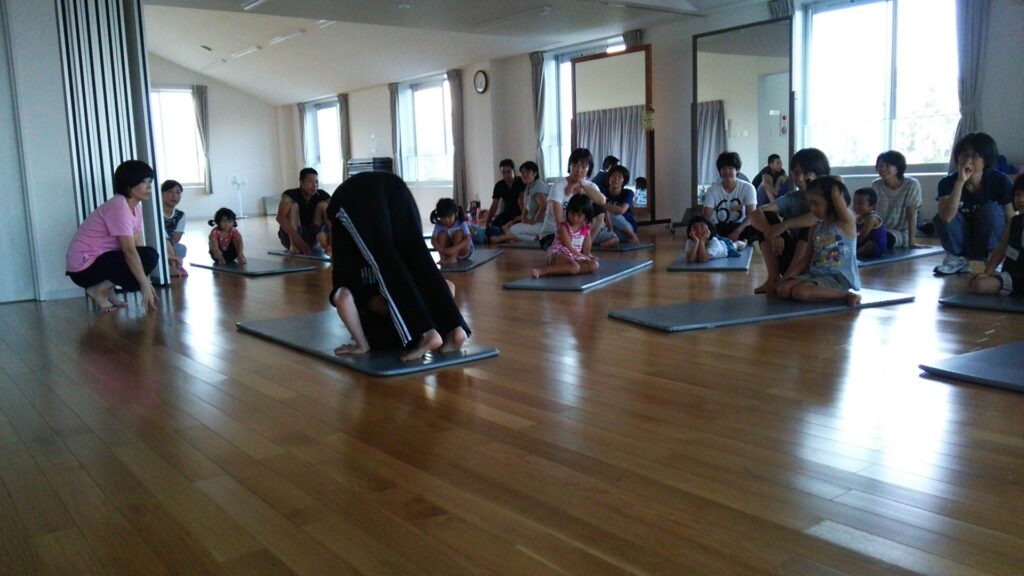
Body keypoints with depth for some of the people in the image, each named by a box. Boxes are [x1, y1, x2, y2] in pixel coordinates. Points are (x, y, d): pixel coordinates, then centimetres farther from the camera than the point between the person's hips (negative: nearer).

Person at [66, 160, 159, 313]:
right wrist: (145, 286, -26)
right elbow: (129, 251, -26)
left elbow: (138, 247, 2)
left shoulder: (135, 207, 6)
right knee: (149, 256, -19)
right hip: (84, 266, -9)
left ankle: (107, 290, 5)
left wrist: (147, 284, -5)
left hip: (102, 259, 9)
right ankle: (99, 290, -10)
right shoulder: (119, 206, -21)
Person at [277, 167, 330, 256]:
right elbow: (280, 217, -36)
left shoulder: (322, 195, -10)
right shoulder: (290, 195, -19)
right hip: (291, 236, -2)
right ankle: (293, 244, -36)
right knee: (294, 205, -25)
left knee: (323, 205, -14)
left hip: (312, 237, 2)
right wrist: (297, 239, -50)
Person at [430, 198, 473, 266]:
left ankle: (453, 257, -32)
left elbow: (468, 240, -32)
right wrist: (443, 250, -41)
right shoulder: (439, 225, -14)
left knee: (458, 233, -28)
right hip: (447, 251, 2)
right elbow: (433, 240, -23)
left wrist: (454, 249, -47)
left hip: (463, 251, -2)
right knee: (442, 234, -22)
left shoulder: (461, 223, -21)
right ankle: (443, 257, -25)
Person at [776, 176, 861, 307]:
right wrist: (793, 273, -1)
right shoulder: (815, 228, 13)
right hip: (815, 274, 7)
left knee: (800, 292, -30)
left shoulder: (846, 222, -6)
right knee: (783, 289, -17)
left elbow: (836, 195, -22)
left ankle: (845, 295, -12)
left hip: (839, 278, -6)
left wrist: (835, 183, 0)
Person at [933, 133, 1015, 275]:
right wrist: (960, 182, -39)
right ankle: (958, 259, -3)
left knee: (991, 209, -26)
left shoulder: (999, 181, -15)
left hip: (992, 244, 0)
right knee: (941, 217, -26)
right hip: (962, 244, 1)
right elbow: (946, 218, -34)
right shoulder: (948, 182, -15)